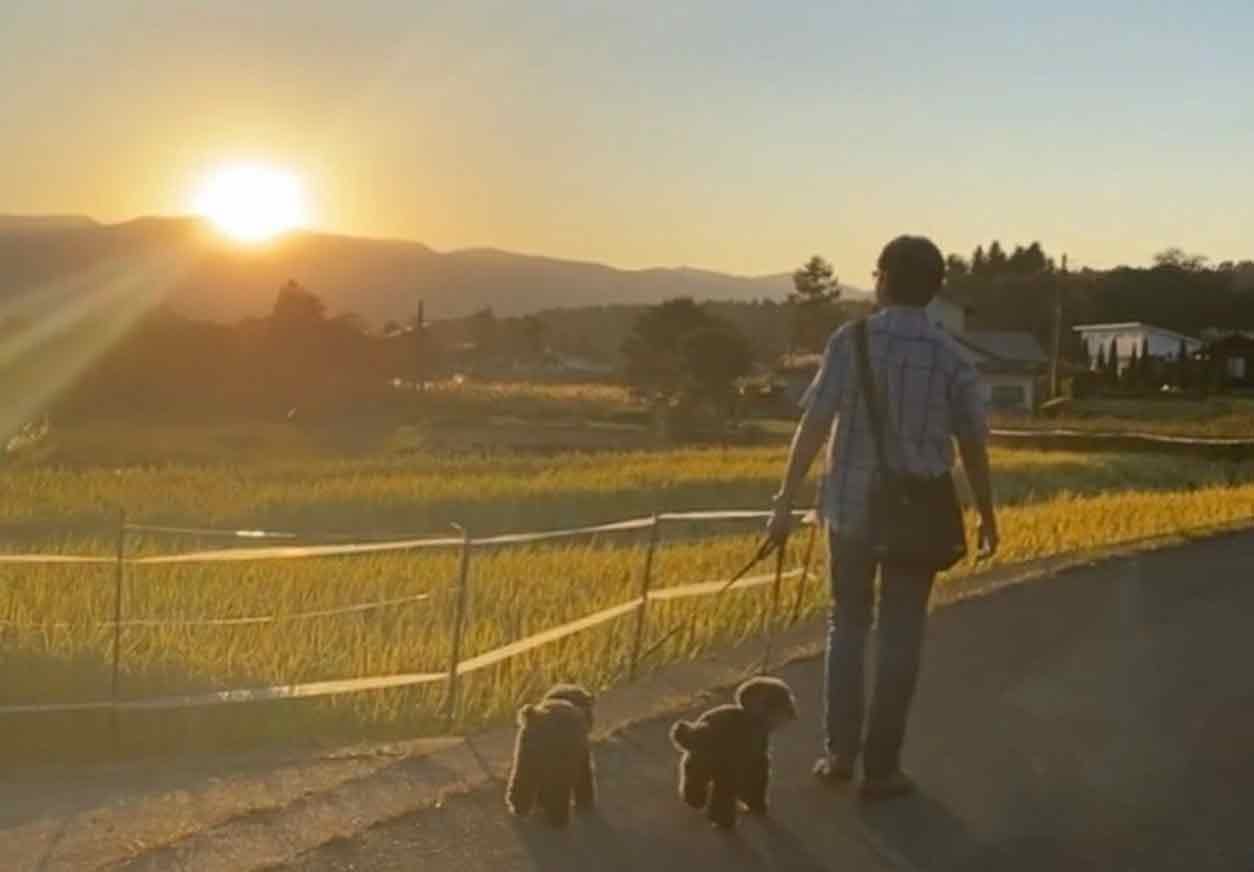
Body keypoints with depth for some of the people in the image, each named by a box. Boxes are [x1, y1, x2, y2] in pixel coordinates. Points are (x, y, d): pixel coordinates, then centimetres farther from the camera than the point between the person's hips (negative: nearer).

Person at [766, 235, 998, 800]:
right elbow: (974, 446, 1)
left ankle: (840, 752, 18)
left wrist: (785, 502, -11)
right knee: (899, 639, 9)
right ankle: (880, 767, 14)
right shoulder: (951, 357, -5)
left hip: (852, 506, 0)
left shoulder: (851, 341, -9)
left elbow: (814, 426, -14)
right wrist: (987, 515, 15)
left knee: (848, 626, 17)